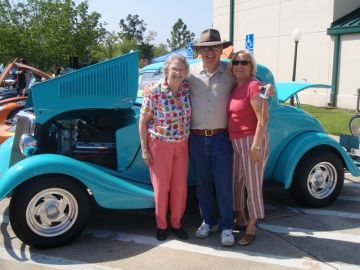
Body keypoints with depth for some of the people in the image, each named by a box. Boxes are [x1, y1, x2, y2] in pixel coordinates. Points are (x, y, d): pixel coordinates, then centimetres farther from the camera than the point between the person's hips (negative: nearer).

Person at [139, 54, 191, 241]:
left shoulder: (187, 89, -3)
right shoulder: (154, 93, -14)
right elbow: (142, 121, -8)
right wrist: (144, 149, -9)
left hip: (181, 145, 4)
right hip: (159, 144, -4)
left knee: (180, 186, 9)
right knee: (161, 186, 6)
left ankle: (176, 223, 28)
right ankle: (161, 225, 26)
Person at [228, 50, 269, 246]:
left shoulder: (254, 86, -16)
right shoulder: (234, 87, 9)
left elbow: (263, 119, -20)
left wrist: (255, 146, -21)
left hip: (252, 141, -9)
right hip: (236, 142, 9)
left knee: (253, 185, 2)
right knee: (236, 181, 18)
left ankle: (251, 228, 15)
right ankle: (240, 219, 36)